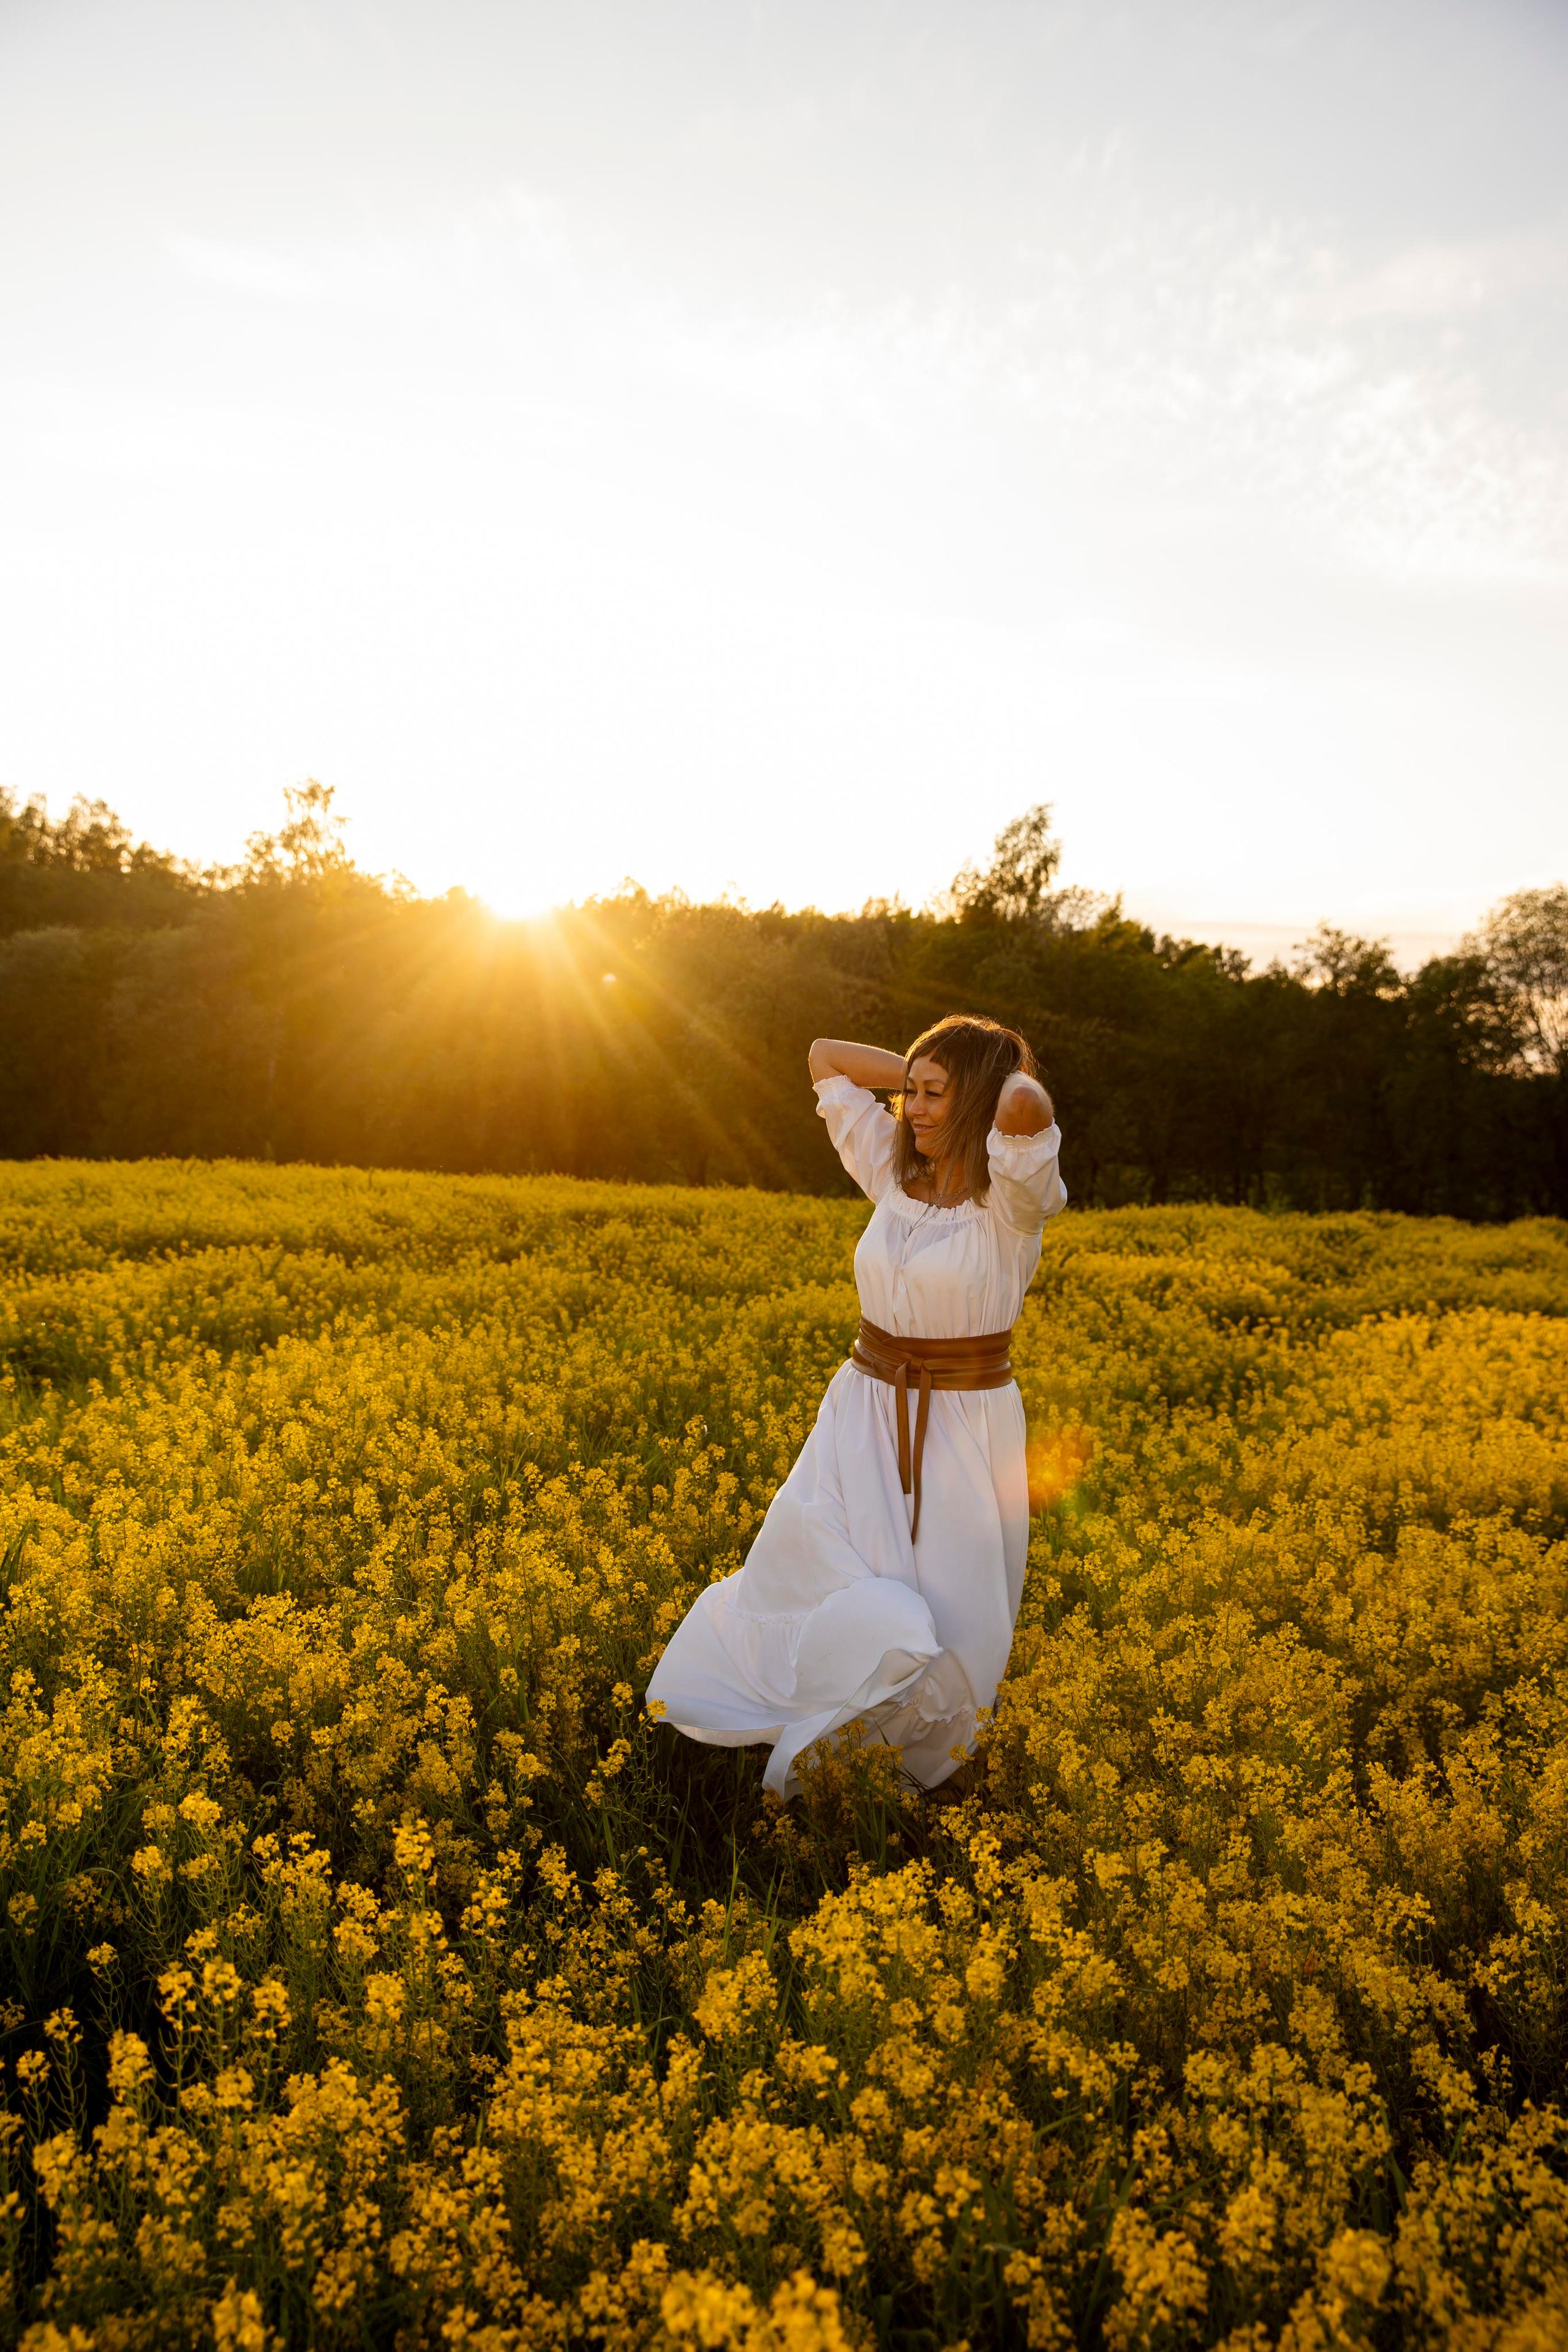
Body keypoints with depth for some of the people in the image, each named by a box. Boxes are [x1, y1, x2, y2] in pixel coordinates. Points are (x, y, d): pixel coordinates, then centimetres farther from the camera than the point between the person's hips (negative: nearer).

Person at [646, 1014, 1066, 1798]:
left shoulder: (1013, 1197, -14)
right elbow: (826, 1056, 11)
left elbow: (1028, 1103, -38)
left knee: (951, 1628, 7)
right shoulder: (895, 1173, 2)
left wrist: (1010, 1080, -15)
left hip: (965, 1432, -4)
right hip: (865, 1419, 4)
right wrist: (929, 1077, 4)